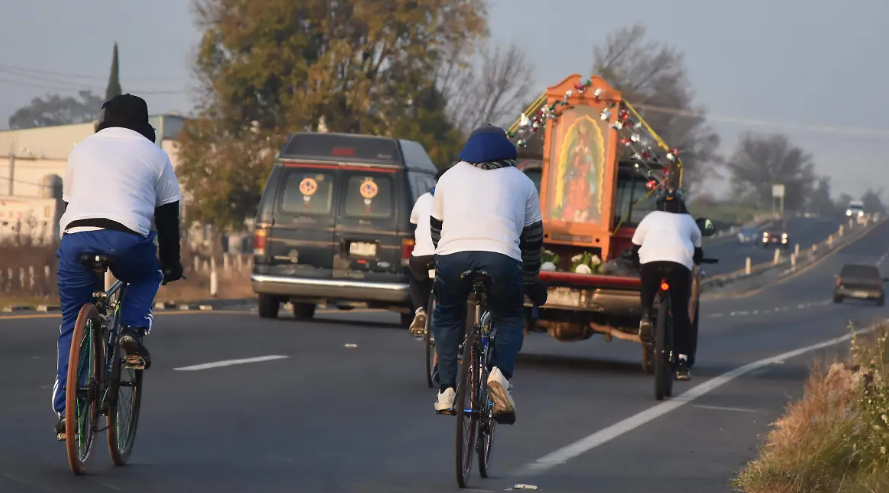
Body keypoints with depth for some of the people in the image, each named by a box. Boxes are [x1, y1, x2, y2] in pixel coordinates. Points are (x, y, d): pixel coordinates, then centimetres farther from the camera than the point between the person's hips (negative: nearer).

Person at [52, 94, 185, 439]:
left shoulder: (83, 148, 26)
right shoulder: (154, 155, 19)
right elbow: (167, 217, 21)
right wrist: (171, 264, 32)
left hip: (76, 235, 2)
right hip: (126, 238, -2)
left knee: (72, 323, 14)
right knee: (147, 277, 32)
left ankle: (64, 410, 8)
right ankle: (132, 330, 4)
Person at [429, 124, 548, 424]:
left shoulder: (449, 177, 28)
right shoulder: (521, 182, 25)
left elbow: (436, 230, 33)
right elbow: (532, 237, 28)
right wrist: (532, 282, 38)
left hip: (452, 256, 1)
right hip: (502, 259, -1)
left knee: (447, 319, 25)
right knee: (509, 321, 21)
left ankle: (447, 390, 10)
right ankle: (501, 373, -8)